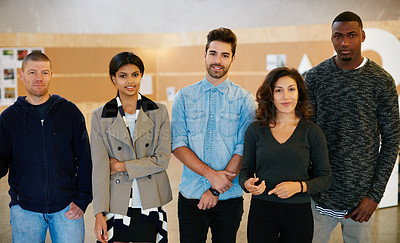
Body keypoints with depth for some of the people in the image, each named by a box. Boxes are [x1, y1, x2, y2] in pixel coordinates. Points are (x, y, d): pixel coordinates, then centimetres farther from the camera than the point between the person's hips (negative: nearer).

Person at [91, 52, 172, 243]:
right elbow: (99, 168, -4)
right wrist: (99, 214, -8)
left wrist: (122, 166, -10)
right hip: (116, 204, 0)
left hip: (150, 205, 1)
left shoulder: (159, 112, 1)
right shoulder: (100, 116, 0)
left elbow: (163, 159, -4)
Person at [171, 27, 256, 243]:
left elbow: (244, 149, -7)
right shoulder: (184, 97, 4)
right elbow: (177, 144, -3)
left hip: (229, 197, 0)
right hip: (190, 195, 1)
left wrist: (216, 190, -11)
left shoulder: (244, 100, 0)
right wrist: (211, 174, -16)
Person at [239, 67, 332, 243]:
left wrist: (299, 186, -16)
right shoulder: (255, 130, 2)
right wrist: (247, 184, -14)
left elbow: (325, 178, 0)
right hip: (261, 211, 0)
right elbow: (246, 170, 7)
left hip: (299, 214, 0)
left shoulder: (312, 132, -1)